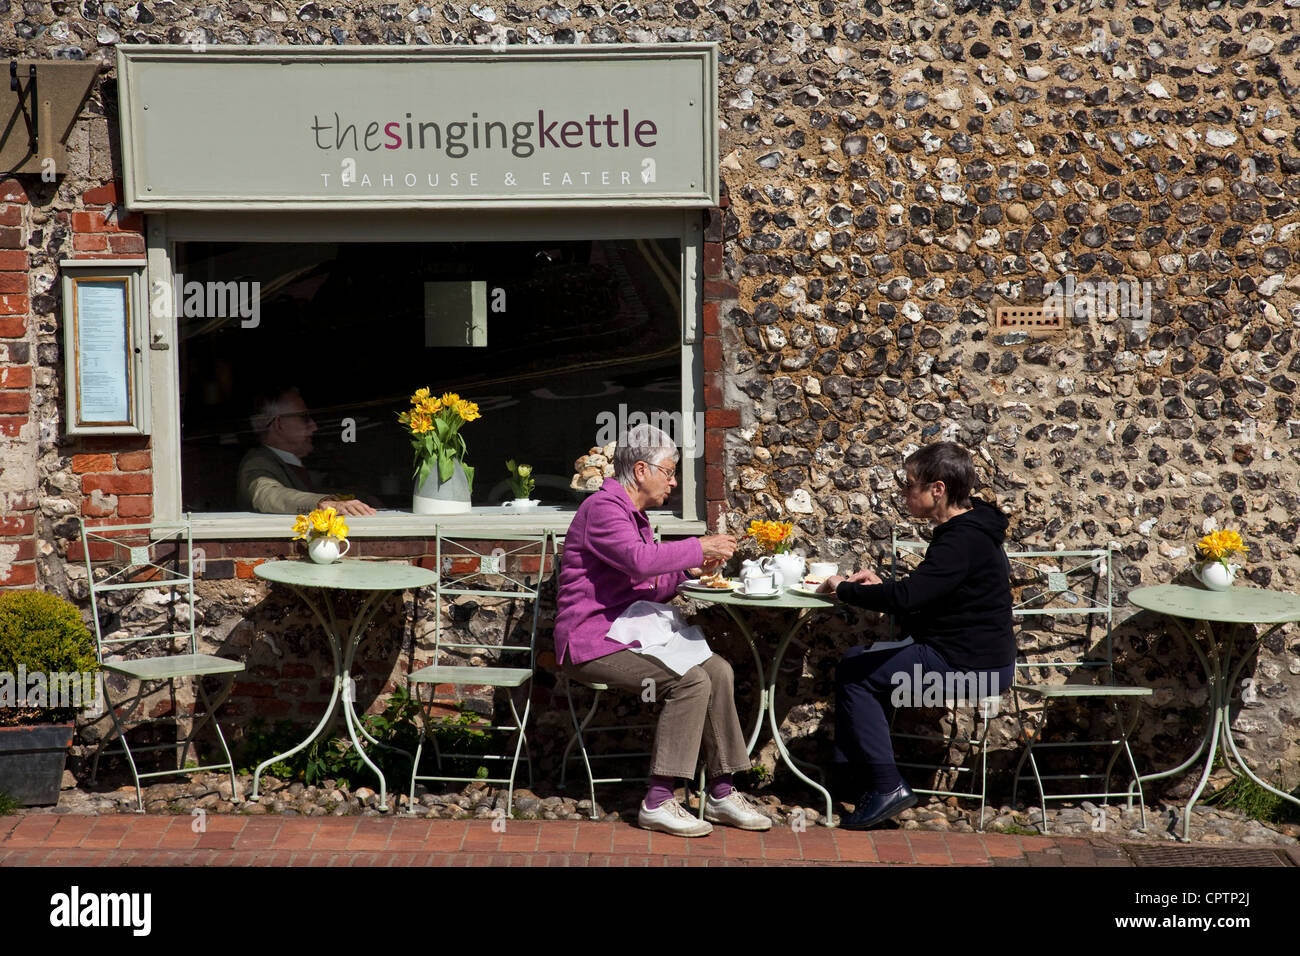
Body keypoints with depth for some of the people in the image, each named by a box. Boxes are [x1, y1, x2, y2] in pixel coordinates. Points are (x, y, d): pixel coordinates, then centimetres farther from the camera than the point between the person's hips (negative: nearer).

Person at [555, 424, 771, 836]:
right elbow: (638, 560, -30)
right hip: (593, 640, -10)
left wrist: (690, 569, 7)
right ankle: (658, 802, -20)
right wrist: (698, 548, -20)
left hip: (627, 632, 10)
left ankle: (721, 794, -2)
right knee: (691, 682, -24)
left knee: (718, 670, -5)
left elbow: (648, 587, 23)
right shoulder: (603, 508, -13)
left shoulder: (634, 514, 21)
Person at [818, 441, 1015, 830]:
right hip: (975, 656, 11)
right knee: (855, 661, 15)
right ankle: (853, 774, 18)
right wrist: (882, 584, 7)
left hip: (970, 666, -11)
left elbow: (905, 598, -31)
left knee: (855, 675, -7)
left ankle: (887, 786, -5)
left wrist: (844, 589, -17)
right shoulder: (966, 530, 11)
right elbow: (921, 593, 23)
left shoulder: (963, 541, -23)